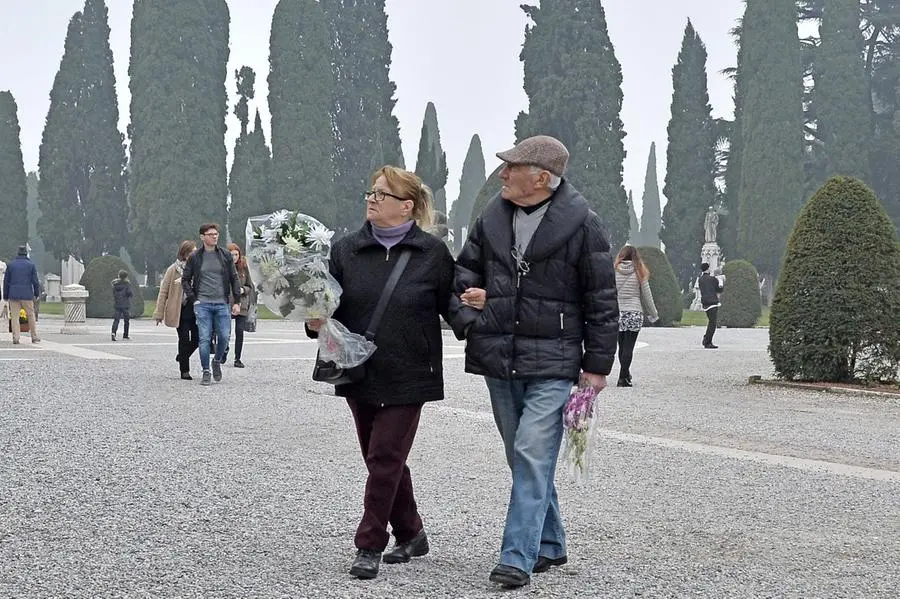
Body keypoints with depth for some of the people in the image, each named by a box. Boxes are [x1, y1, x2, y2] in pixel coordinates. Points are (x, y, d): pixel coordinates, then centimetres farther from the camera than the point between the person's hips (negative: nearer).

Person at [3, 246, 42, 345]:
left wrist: (6, 296, 13)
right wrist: (37, 294, 10)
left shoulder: (10, 265, 5)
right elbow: (35, 281, -1)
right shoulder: (31, 265, 0)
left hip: (14, 295, 1)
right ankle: (34, 337, 12)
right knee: (31, 315, 9)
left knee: (14, 316, 2)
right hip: (27, 295, -1)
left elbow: (6, 281, 7)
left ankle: (15, 338, -4)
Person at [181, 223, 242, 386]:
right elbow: (185, 280, 9)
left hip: (222, 304, 1)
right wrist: (193, 299, -1)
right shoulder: (195, 257, 3)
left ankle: (217, 361, 24)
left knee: (224, 337, -3)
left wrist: (236, 302, 3)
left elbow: (234, 279, 10)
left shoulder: (225, 256, 7)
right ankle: (206, 372, 4)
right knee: (204, 338, -4)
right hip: (202, 304, -1)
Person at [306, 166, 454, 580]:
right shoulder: (347, 250, 3)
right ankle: (411, 535, 31)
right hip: (360, 373, 4)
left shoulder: (432, 253, -5)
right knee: (384, 460, 14)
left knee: (385, 459, -6)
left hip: (407, 376, -4)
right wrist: (316, 322, -14)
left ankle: (370, 547, 4)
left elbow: (451, 306, 0)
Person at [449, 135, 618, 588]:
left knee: (533, 456, -12)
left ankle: (517, 558, -9)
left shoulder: (581, 224, -7)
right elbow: (464, 271, 19)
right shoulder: (493, 216, 7)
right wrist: (466, 317, 0)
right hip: (498, 360, 6)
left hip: (553, 363, -6)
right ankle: (549, 545, 27)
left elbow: (601, 300, -3)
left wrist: (597, 365, -3)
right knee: (523, 459, 13)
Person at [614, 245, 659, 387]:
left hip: (617, 313, 1)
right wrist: (653, 314, 16)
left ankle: (625, 374, 26)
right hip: (635, 313, -1)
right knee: (629, 346, -2)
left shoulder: (614, 272, -1)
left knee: (622, 346, 13)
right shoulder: (639, 273, -1)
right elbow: (646, 296, 5)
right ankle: (623, 378, -8)